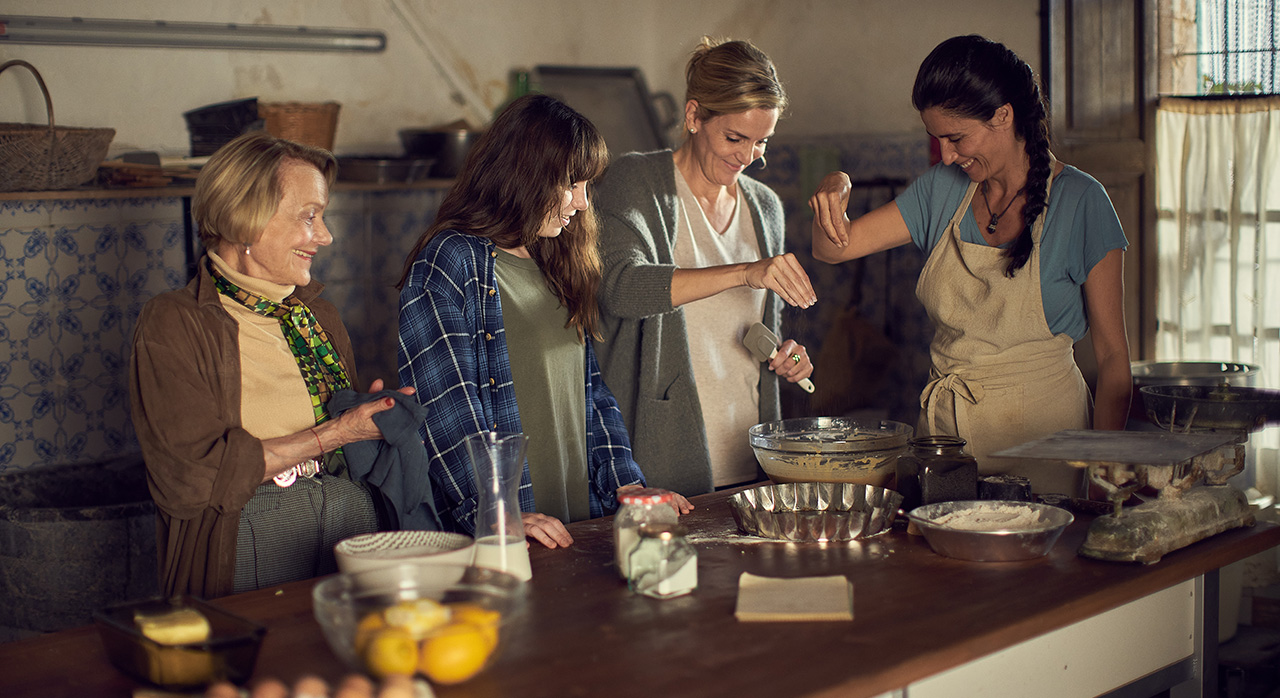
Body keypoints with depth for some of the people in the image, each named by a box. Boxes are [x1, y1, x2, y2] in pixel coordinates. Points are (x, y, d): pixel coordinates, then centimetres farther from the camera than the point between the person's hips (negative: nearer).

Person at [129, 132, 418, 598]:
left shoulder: (317, 314, 21)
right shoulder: (172, 324, -1)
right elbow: (196, 475, -11)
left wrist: (379, 414, 1)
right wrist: (335, 433, -9)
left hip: (354, 522, 5)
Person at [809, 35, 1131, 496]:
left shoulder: (1079, 202, -8)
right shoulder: (942, 189, 6)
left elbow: (1113, 356, -8)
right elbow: (833, 248, 6)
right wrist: (833, 192, -15)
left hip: (1038, 428, -4)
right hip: (943, 423, 4)